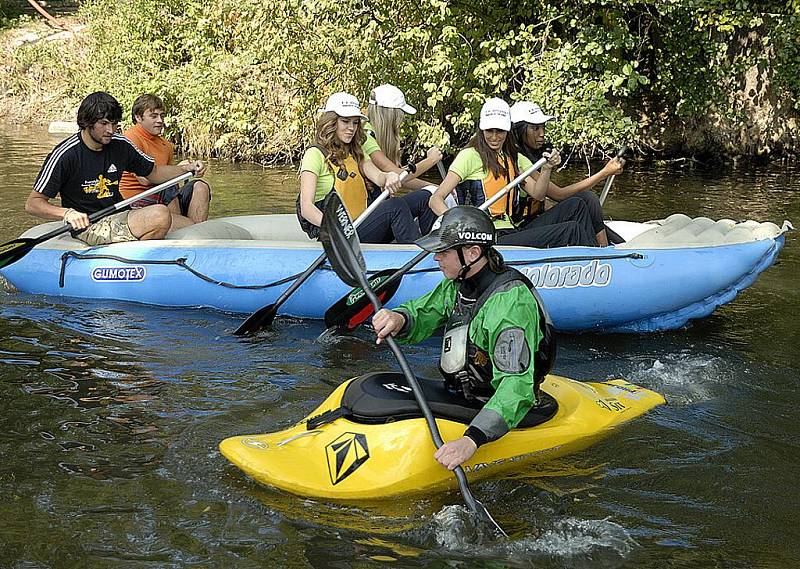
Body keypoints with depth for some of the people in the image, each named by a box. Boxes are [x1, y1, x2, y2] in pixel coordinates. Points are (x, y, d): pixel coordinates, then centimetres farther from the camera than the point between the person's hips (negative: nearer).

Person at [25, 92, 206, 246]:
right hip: (88, 228, -6)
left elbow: (154, 173, 21)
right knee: (160, 214, -30)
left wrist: (187, 168, 4)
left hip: (120, 216, 7)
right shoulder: (65, 154, -12)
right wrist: (67, 213, -29)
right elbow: (32, 204, -11)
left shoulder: (121, 145, 4)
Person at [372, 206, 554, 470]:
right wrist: (398, 319, -17)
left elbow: (517, 386, -36)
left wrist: (471, 440, -46)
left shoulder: (511, 301, -28)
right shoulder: (457, 283, 1)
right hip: (459, 395, 8)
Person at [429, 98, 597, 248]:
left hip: (512, 233, 8)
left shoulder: (513, 159, 19)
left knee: (575, 205, 0)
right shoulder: (470, 156, -5)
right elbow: (436, 200, -13)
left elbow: (537, 194, 8)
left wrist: (546, 168, -11)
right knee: (571, 230, -17)